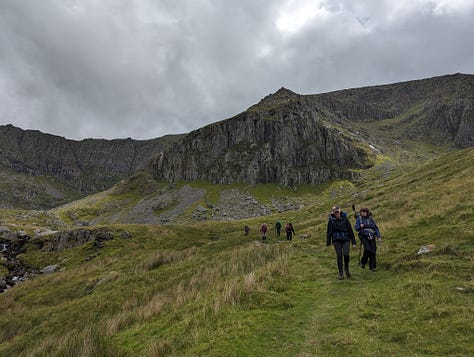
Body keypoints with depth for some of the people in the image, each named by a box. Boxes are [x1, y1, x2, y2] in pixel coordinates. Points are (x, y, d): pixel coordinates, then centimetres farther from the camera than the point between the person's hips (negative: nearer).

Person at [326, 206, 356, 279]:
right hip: (336, 240, 0)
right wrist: (328, 243, 1)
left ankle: (346, 268, 14)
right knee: (339, 256, -4)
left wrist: (353, 242, 2)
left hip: (345, 239, 0)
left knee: (346, 254, -16)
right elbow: (329, 232, 4)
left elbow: (350, 231, 3)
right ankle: (341, 274, 9)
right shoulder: (331, 220, 0)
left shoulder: (345, 219, 0)